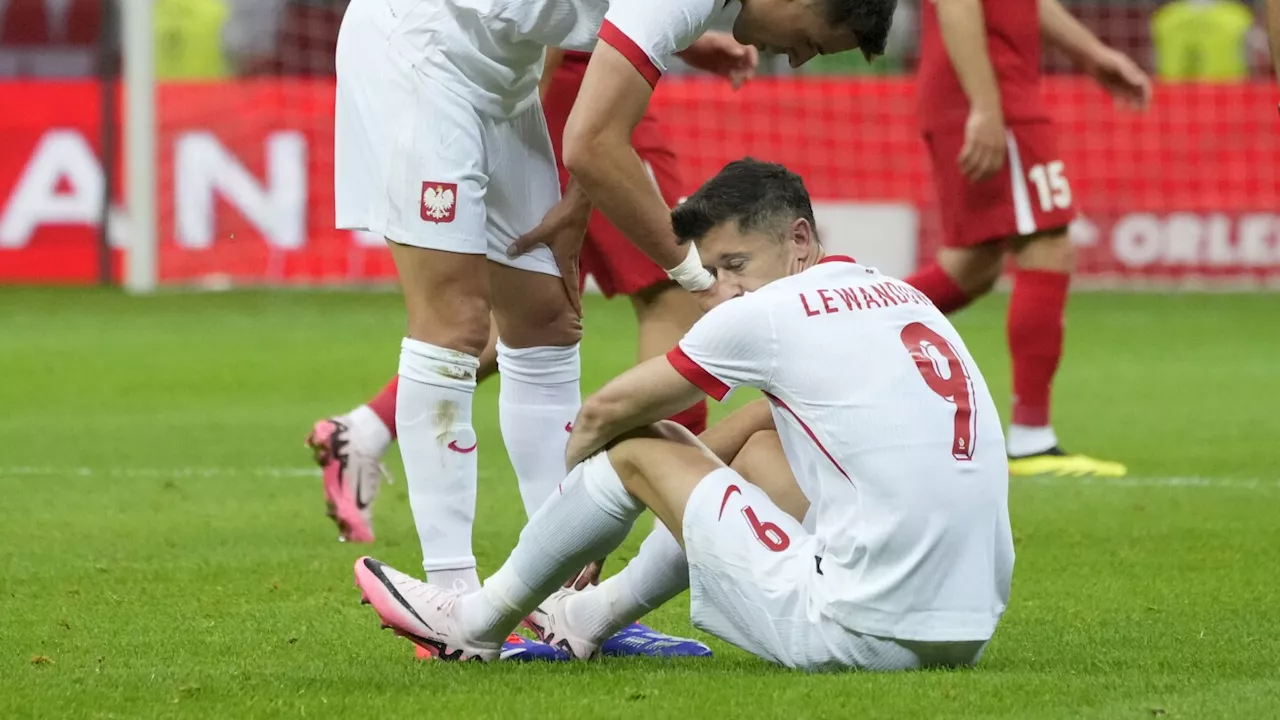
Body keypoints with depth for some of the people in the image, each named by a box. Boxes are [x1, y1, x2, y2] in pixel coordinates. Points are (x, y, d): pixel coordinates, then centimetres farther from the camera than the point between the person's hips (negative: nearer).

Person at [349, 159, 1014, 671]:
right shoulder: (901, 298, 16)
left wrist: (574, 459, 30)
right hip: (970, 631, 8)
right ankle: (590, 617, 45)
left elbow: (607, 410, 10)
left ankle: (479, 622, 28)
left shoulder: (768, 313, -5)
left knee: (633, 449, 8)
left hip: (862, 636, -8)